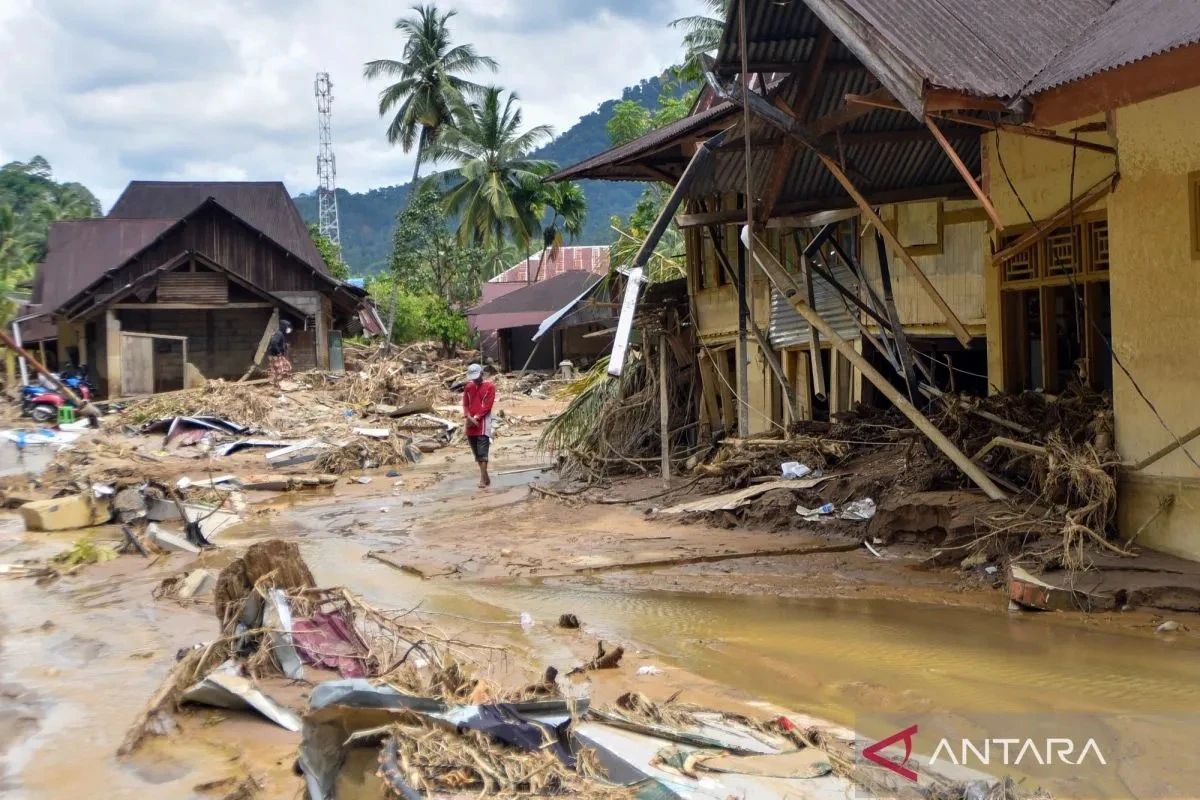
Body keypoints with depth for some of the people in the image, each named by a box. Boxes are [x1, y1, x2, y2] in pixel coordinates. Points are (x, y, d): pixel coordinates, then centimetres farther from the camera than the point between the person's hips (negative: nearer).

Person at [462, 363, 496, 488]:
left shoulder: (490, 386, -1)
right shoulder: (468, 387, 13)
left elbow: (488, 405, -7)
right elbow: (465, 404, 9)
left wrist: (476, 417, -13)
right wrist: (469, 418, -8)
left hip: (483, 423, -5)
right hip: (471, 423, 5)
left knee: (482, 452, -12)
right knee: (477, 453, 9)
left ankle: (483, 479, -14)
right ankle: (485, 476, 19)